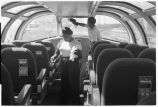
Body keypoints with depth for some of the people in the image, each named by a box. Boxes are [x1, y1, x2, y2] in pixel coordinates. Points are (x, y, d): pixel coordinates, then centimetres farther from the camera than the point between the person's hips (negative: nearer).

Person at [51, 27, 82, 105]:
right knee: (64, 82, 11)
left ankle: (74, 101, 17)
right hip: (63, 63, 4)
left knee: (73, 82, 1)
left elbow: (80, 56, -8)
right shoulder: (61, 42, 6)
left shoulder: (76, 43, -7)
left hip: (73, 64, -4)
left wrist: (77, 53, -30)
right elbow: (57, 52, 12)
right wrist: (54, 57, -9)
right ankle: (64, 101, 27)